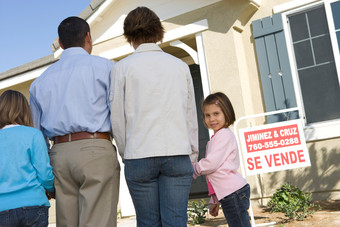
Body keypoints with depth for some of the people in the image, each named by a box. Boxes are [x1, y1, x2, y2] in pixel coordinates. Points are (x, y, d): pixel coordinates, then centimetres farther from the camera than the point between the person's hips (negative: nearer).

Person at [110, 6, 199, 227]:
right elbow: (191, 116, 11)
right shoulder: (180, 66, 9)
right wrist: (192, 155, 18)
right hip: (178, 153, 2)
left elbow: (118, 119, 2)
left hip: (139, 156, -1)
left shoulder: (122, 67, 2)